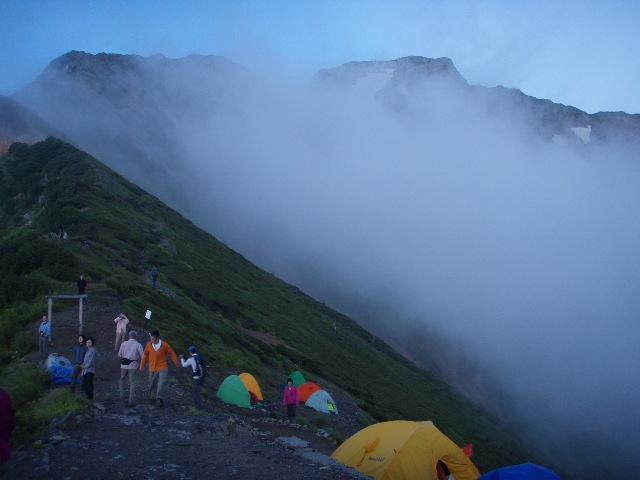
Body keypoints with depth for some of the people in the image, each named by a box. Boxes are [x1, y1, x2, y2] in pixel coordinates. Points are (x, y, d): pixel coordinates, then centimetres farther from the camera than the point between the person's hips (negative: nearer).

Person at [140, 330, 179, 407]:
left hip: (162, 368, -2)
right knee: (152, 385, 12)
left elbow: (171, 352, 2)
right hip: (152, 369, 2)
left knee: (161, 383, -19)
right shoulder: (149, 344, -4)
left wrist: (176, 363, 2)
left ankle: (159, 398, -10)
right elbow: (145, 354, 10)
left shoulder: (164, 345, -10)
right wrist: (142, 364, 15)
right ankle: (152, 398, 31)